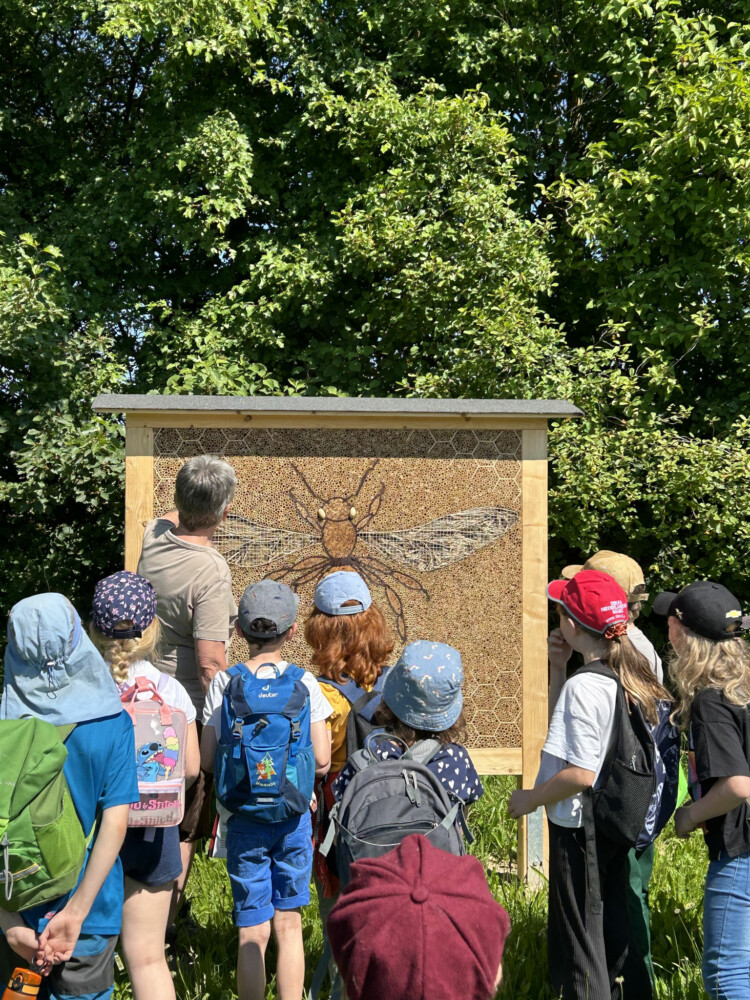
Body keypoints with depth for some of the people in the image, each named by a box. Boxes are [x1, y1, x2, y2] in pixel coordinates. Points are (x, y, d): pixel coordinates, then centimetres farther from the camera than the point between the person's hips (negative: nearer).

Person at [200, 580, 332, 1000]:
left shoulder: (225, 683, -7)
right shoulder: (304, 683, -7)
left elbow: (206, 760, -4)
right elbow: (322, 761, -7)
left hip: (244, 818, 0)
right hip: (293, 814, 1)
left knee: (252, 932, 8)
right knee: (289, 925, 14)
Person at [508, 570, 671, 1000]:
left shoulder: (583, 686, -25)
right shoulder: (634, 676, 1)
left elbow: (580, 774, -27)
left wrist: (531, 798, -13)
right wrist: (558, 668, 3)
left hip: (580, 828, -8)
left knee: (578, 938, 8)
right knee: (611, 925, 24)